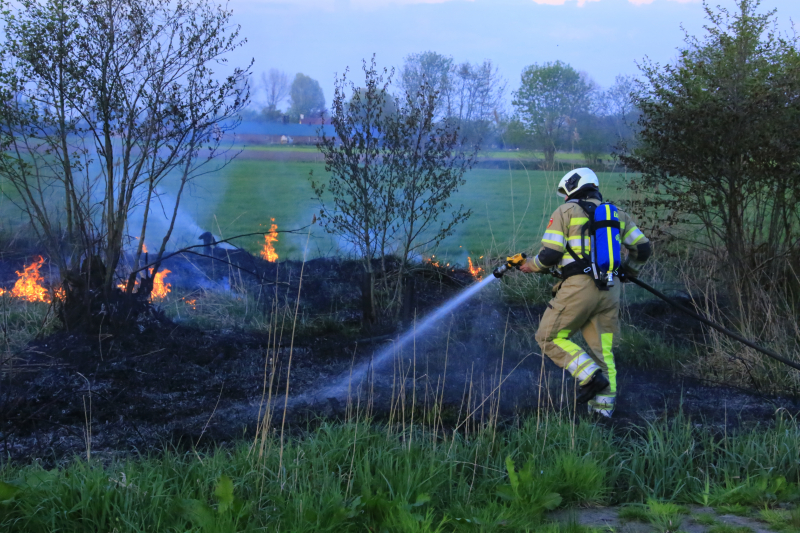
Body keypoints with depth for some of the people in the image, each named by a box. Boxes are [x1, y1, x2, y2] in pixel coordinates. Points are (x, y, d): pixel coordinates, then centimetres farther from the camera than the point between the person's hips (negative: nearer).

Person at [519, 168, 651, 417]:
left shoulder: (565, 211, 3)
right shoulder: (617, 214, 18)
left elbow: (550, 255, -5)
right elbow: (642, 248, 16)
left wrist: (531, 265, 14)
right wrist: (628, 271, 34)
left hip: (578, 287, -6)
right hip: (610, 291, 6)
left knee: (550, 337, 7)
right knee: (603, 349, 11)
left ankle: (590, 376, -7)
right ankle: (604, 406, 7)